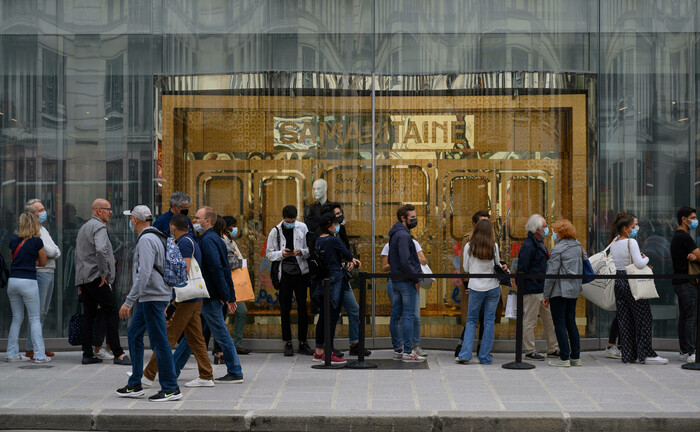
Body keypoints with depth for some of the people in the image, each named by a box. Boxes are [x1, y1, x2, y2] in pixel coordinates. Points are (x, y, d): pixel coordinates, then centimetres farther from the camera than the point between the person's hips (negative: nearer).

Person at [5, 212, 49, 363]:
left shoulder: (13, 240, 8)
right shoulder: (37, 241, -4)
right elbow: (43, 262, 8)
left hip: (12, 281, 5)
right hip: (28, 281, -5)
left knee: (16, 318, 13)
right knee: (35, 319, 0)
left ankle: (12, 353, 13)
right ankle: (39, 355, -3)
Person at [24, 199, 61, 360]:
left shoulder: (43, 229, 19)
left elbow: (57, 252, 15)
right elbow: (46, 251, -18)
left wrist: (52, 252, -5)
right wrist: (54, 251, 1)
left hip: (49, 273, 9)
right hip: (39, 273, -9)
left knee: (43, 312, 11)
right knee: (37, 312, -9)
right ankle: (31, 349, -6)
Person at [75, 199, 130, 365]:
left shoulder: (84, 228, 24)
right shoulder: (99, 227, -9)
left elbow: (78, 255, 28)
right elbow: (100, 250, -28)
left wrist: (80, 284, 27)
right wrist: (103, 273, -18)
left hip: (83, 278, 10)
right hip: (96, 278, -10)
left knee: (89, 314, 9)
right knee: (112, 312, -9)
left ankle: (88, 354, 8)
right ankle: (118, 354, -11)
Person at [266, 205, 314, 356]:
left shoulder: (302, 228, 2)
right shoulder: (275, 231, 1)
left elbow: (310, 249, 5)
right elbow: (269, 253, 4)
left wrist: (302, 252, -16)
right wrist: (281, 254, -14)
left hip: (300, 271, 0)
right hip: (284, 273, 0)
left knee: (302, 308, 1)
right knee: (285, 309, 3)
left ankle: (302, 342, 10)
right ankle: (287, 343, 10)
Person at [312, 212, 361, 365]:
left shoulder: (319, 240, 11)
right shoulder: (333, 240, -13)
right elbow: (346, 254, 0)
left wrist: (349, 260, 19)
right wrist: (353, 260, 22)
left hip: (323, 281, 9)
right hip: (335, 280, -9)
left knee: (323, 316, 13)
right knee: (332, 317, -5)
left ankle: (319, 351, 19)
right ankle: (328, 354, -4)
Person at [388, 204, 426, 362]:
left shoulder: (395, 234, 15)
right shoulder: (403, 235, -17)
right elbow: (406, 261, -24)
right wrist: (416, 278, -14)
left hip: (396, 280, 10)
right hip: (406, 281, -10)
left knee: (396, 315, 11)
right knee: (408, 316, -6)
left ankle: (398, 349, 18)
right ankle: (407, 352, -5)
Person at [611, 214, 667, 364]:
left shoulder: (613, 245, 12)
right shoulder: (631, 242, -13)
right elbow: (639, 263, -22)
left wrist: (644, 265, 14)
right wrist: (646, 258, -1)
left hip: (619, 282, 8)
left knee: (624, 319, 9)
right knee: (643, 318, 0)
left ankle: (628, 355, 11)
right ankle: (646, 354, 0)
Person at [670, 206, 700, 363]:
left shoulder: (676, 237, 19)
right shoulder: (684, 237, -14)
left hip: (679, 282, 10)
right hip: (686, 282, -10)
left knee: (683, 316, 10)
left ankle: (684, 351, 13)